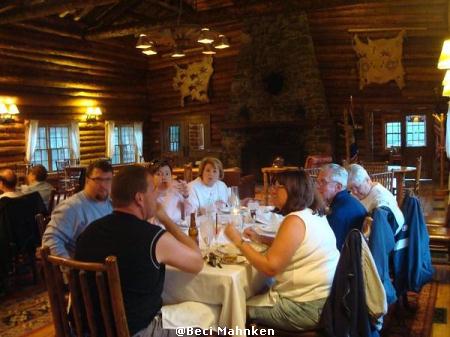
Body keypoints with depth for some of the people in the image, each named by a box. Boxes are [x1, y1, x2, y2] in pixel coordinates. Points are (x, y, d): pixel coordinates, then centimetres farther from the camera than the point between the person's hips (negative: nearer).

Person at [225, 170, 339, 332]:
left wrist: (239, 241, -15)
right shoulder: (314, 215, 8)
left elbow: (270, 267, -23)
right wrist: (259, 238, 14)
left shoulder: (295, 220, -21)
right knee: (258, 294, 22)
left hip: (309, 307, -9)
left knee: (243, 307, 5)